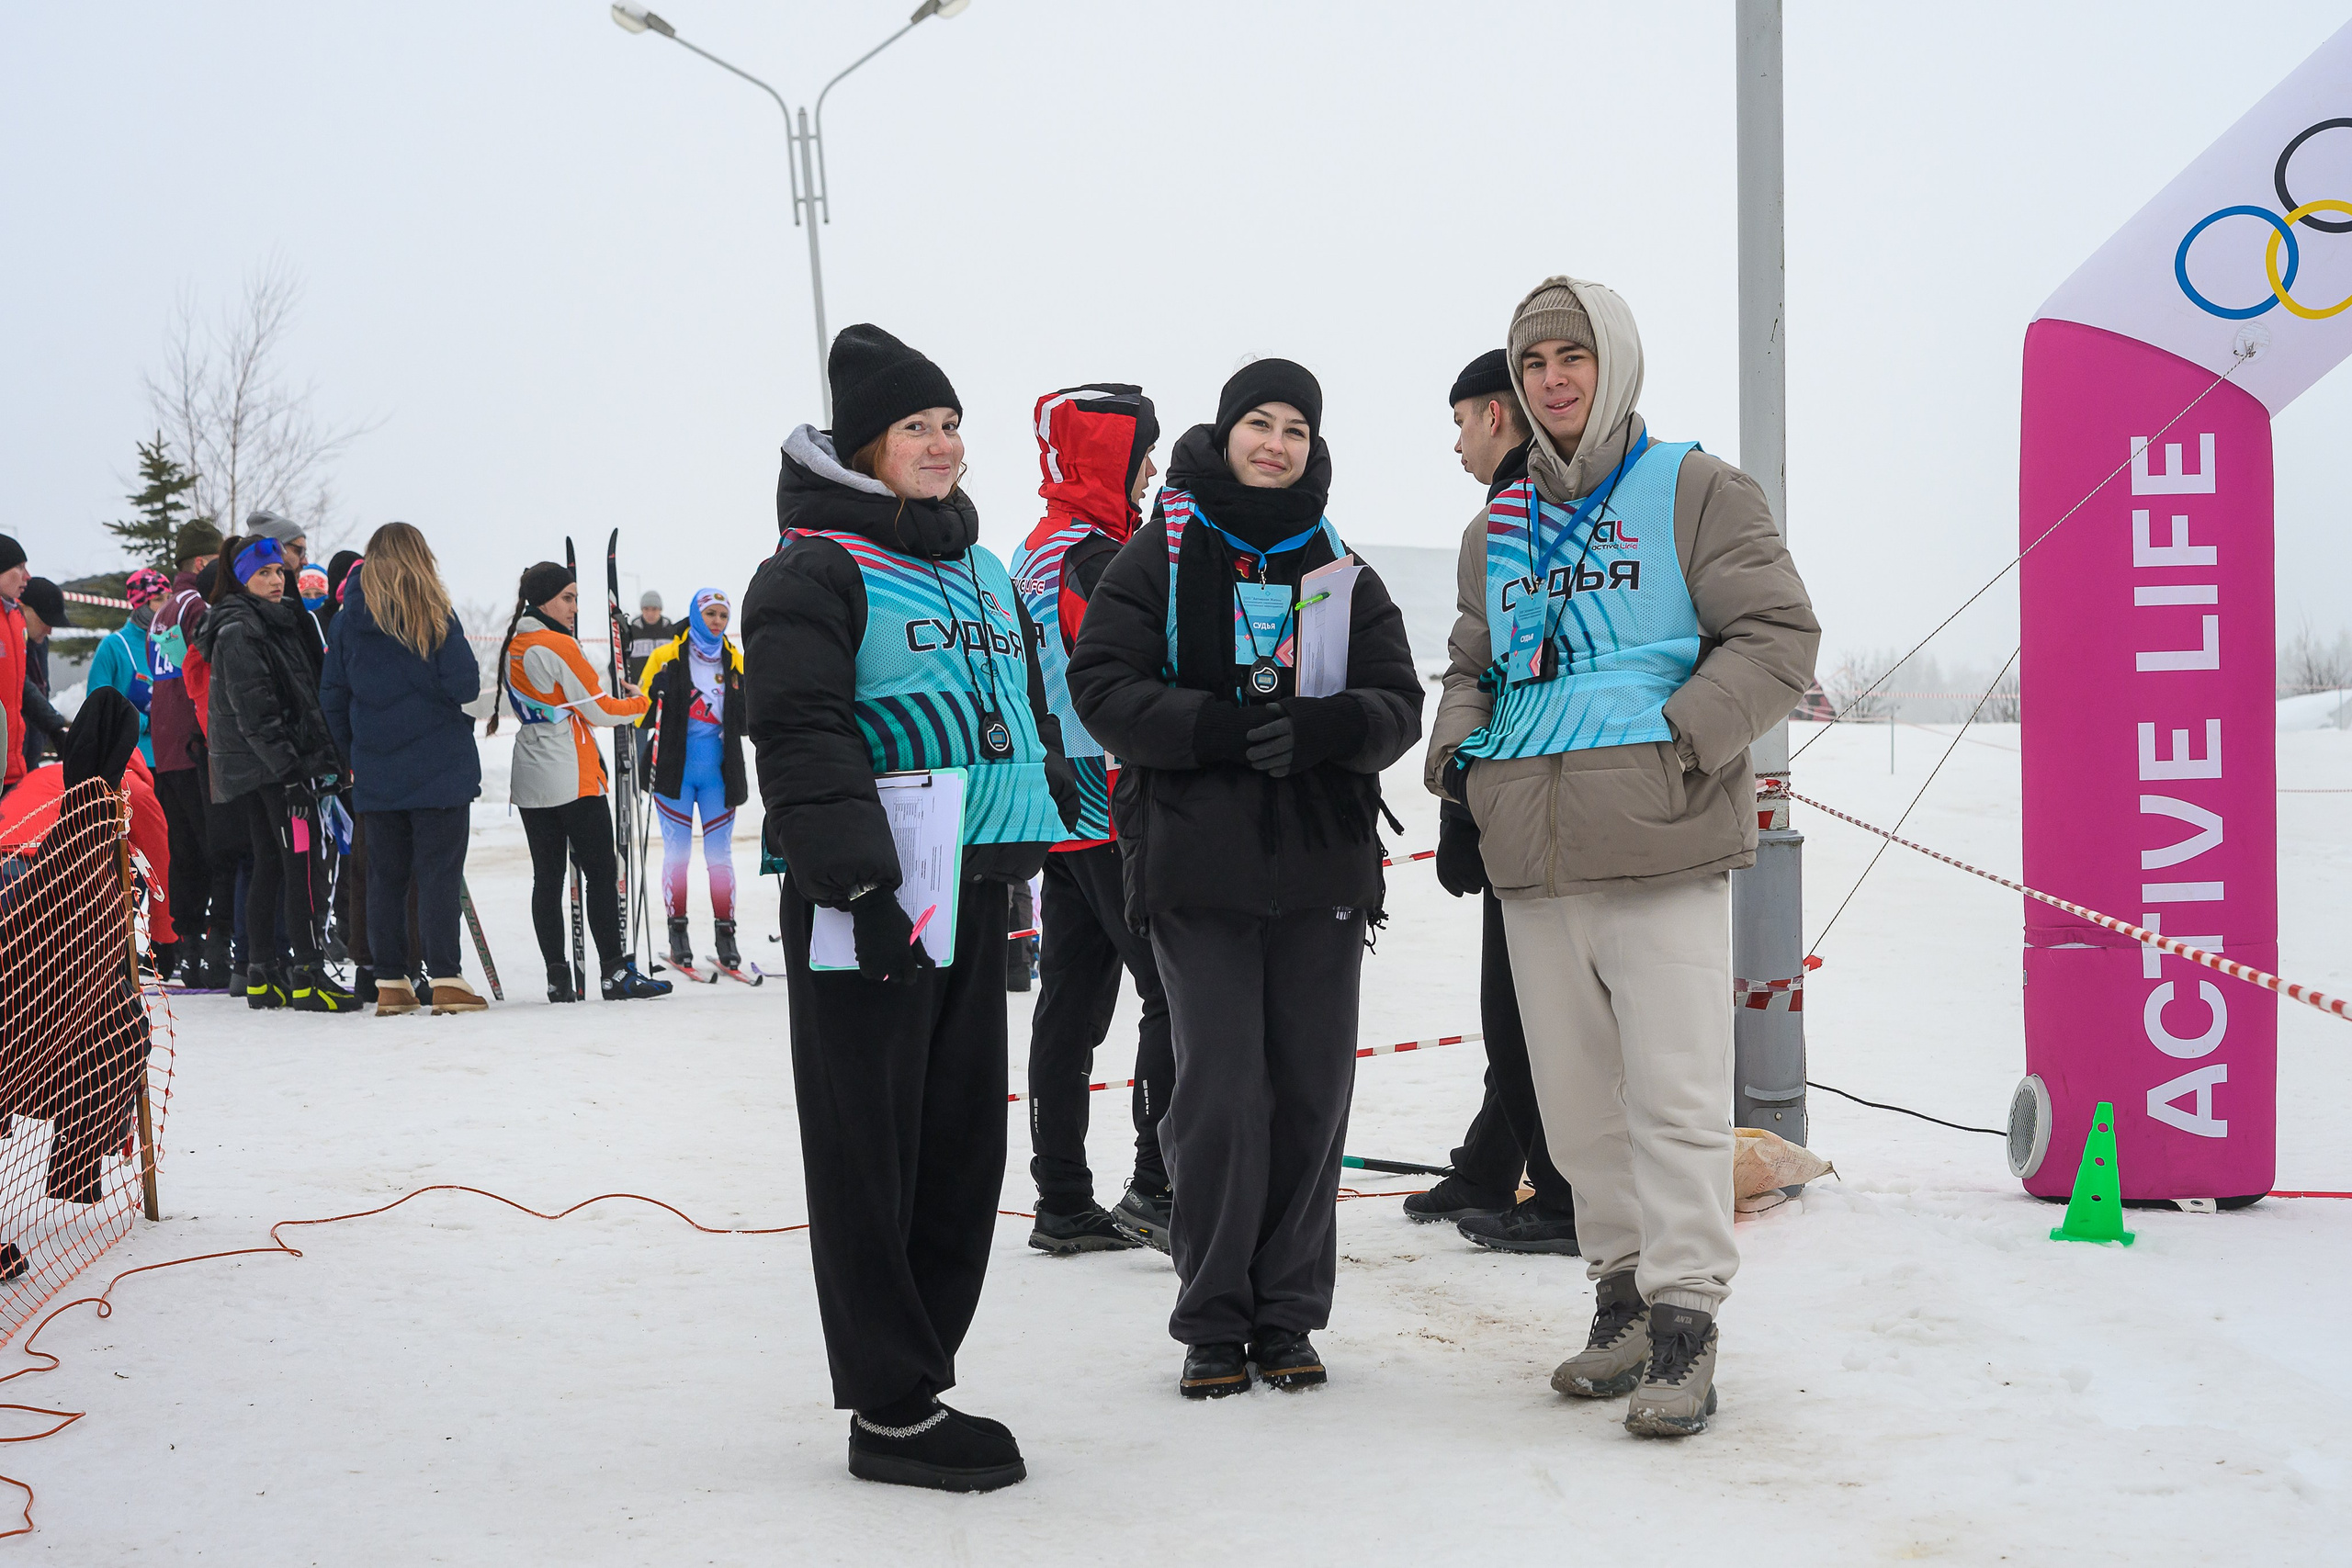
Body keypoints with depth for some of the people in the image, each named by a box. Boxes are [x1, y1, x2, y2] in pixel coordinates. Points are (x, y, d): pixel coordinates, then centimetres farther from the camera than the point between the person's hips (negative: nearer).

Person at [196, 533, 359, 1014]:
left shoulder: (278, 621, 19)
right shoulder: (239, 631, -11)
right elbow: (254, 712, -19)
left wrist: (320, 760, 19)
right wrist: (289, 770, -23)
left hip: (263, 769, 10)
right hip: (268, 764, -10)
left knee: (269, 865, 11)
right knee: (304, 858, -12)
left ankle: (261, 976, 14)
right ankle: (309, 974, -14)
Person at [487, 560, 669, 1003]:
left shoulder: (511, 647, 11)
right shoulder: (559, 647, -14)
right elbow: (599, 710, -10)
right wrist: (638, 701, 8)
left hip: (530, 781, 8)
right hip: (575, 782, -8)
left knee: (547, 877, 6)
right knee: (601, 873, -2)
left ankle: (558, 978, 5)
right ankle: (614, 973, -3)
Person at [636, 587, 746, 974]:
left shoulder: (735, 662, 10)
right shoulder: (666, 657, 0)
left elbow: (745, 720, 16)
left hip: (719, 771, 2)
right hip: (675, 770, -2)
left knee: (720, 853, 4)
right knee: (677, 852, 1)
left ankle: (725, 934, 9)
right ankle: (677, 932, 10)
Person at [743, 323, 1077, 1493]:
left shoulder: (982, 572, 19)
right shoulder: (815, 571, -8)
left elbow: (1029, 715, 27)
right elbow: (802, 739, -17)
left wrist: (1043, 830, 22)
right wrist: (860, 881, -24)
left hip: (974, 895, 9)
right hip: (867, 908, -8)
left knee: (965, 1145, 11)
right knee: (871, 1156, -2)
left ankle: (919, 1373, 22)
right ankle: (891, 1412, 3)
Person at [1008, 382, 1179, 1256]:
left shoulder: (1037, 555, 17)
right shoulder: (1095, 557, -14)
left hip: (1066, 815, 10)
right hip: (1121, 816, -10)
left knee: (1072, 1003, 10)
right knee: (1179, 991, -7)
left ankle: (1063, 1205, 13)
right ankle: (1159, 1187, -8)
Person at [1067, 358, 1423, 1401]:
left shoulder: (1340, 570, 13)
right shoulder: (1161, 553, 5)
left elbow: (1397, 704, 5)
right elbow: (1104, 686, -5)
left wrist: (1315, 730, -16)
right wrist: (1221, 729, -19)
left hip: (1322, 865, 3)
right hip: (1197, 863, -3)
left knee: (1311, 1092, 4)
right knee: (1221, 1092, -5)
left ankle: (1288, 1316, 16)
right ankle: (1214, 1322, 8)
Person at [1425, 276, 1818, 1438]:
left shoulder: (1694, 493, 1)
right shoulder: (1498, 529, 19)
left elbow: (1777, 638, -4)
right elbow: (1472, 664, 28)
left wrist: (1680, 739, -15)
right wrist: (1456, 749, 8)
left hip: (1659, 855, -6)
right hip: (1532, 860, 6)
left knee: (1673, 1092, -7)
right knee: (1576, 1096, 11)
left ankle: (1684, 1322, -1)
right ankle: (1623, 1293, 23)